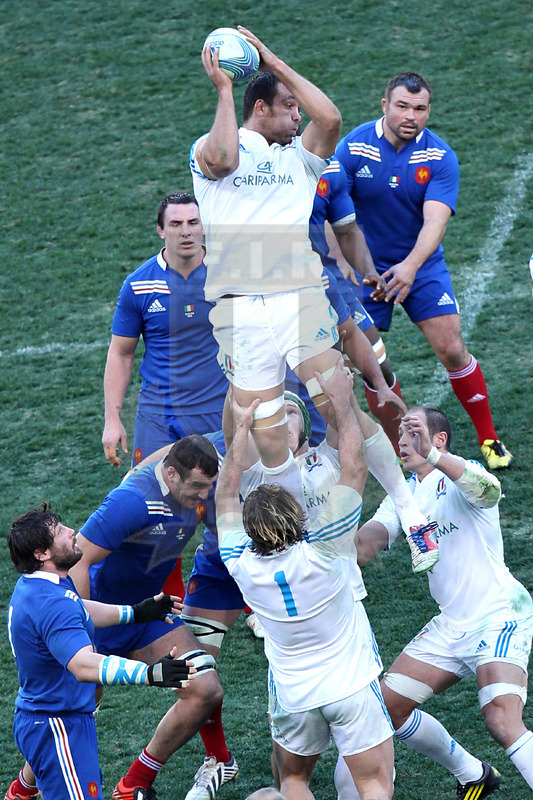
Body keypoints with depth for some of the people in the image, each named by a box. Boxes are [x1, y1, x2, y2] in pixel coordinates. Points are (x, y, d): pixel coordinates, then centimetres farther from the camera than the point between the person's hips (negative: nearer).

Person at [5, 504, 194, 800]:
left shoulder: (33, 585, 5)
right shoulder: (51, 604, -29)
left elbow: (79, 612, 25)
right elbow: (84, 665, -43)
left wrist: (136, 613, 27)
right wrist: (150, 673, -54)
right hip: (57, 726, -11)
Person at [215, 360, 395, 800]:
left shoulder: (241, 563, -12)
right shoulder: (322, 550, -22)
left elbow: (228, 491, 4)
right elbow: (354, 468, -15)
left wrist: (242, 427, 9)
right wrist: (343, 402, -7)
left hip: (294, 695, 3)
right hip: (352, 686, -3)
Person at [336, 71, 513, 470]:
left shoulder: (440, 157, -13)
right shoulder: (354, 147, -13)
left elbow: (435, 219, -23)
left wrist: (411, 265, -40)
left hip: (422, 265, 0)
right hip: (365, 267, 0)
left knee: (452, 350, -6)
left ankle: (489, 439, 9)